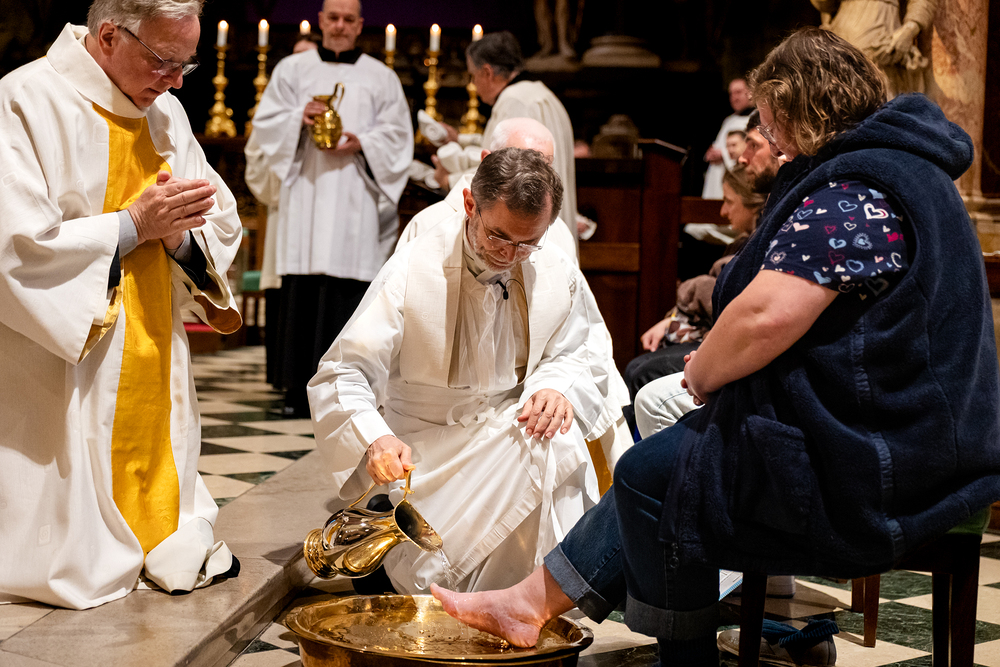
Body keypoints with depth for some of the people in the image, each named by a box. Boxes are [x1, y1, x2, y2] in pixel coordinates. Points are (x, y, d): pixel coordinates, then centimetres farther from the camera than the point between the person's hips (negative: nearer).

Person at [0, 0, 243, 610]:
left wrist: (179, 231, -10)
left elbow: (221, 226, 12)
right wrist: (133, 223, -15)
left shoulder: (163, 111, 12)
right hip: (66, 376, -7)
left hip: (155, 374, 7)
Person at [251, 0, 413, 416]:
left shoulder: (381, 78, 12)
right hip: (304, 193, 1)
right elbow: (265, 123, 10)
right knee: (300, 294, -3)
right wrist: (299, 118, -9)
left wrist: (362, 144, -9)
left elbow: (397, 136, 8)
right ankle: (299, 387, 1)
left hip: (354, 200, -1)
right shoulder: (292, 70, 14)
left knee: (346, 292, -8)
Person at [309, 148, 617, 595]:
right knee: (429, 581, -24)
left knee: (559, 441, -33)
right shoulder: (411, 272, -17)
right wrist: (373, 440, -40)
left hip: (514, 436, 3)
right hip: (427, 449, -3)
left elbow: (584, 353, 10)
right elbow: (342, 375, -18)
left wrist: (559, 386, -16)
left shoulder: (557, 274, -6)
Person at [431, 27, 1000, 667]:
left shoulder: (850, 195, -21)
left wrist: (703, 373, -9)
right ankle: (533, 600, 21)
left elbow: (765, 316, -30)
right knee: (664, 458, 15)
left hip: (870, 472, -11)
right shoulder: (901, 169, 15)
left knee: (651, 475, 1)